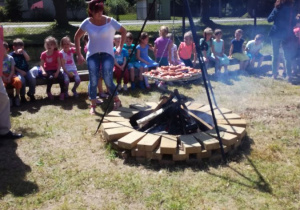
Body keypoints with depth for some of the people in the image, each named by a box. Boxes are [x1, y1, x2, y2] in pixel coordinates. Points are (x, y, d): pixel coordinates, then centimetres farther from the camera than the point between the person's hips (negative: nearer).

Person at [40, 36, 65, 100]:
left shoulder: (57, 53, -2)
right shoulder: (43, 54, -1)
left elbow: (59, 64, -8)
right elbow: (41, 65, -3)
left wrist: (57, 72, -21)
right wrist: (43, 71, -22)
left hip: (55, 70, 1)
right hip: (47, 70, -1)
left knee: (61, 77, -29)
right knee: (50, 77, -33)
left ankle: (62, 92, -7)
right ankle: (48, 92, -6)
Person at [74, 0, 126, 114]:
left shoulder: (110, 21, -5)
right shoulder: (87, 22, -1)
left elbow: (124, 31, 6)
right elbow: (77, 37, 8)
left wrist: (120, 47, 1)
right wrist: (79, 54, 4)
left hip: (107, 54, -2)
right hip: (92, 55, 2)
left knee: (108, 80, -9)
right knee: (93, 81, -3)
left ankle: (117, 100, 15)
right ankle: (93, 106, 8)